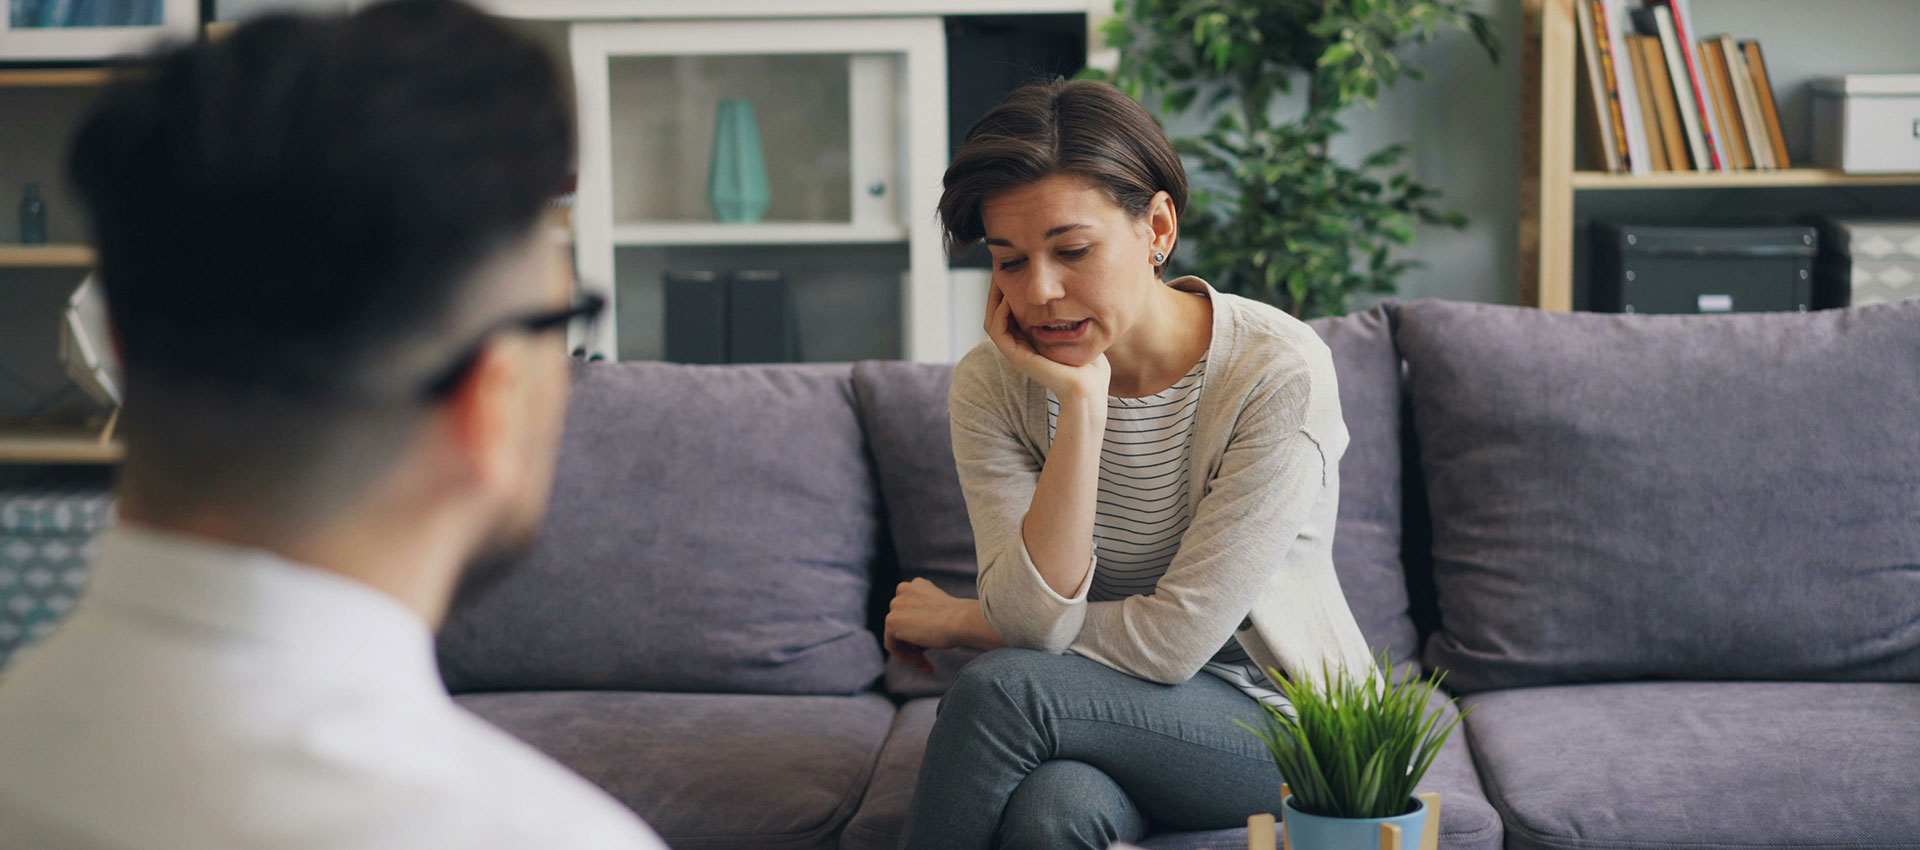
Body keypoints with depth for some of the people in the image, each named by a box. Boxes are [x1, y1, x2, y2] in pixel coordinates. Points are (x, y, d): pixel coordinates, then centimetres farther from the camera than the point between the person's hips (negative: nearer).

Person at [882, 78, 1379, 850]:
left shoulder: (1281, 372, -20)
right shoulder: (992, 385, -7)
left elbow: (1174, 638, -19)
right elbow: (1036, 619, -19)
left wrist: (957, 622, -7)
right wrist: (1082, 402, -26)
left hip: (1286, 722, -2)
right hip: (1112, 715, 3)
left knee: (1004, 688, -29)